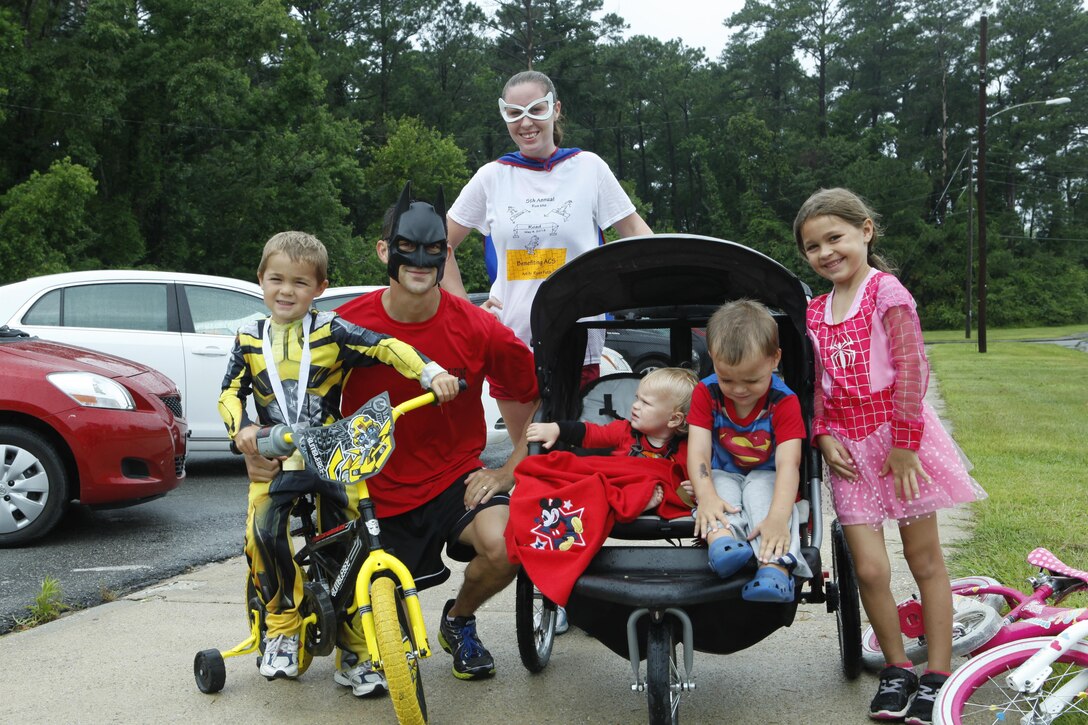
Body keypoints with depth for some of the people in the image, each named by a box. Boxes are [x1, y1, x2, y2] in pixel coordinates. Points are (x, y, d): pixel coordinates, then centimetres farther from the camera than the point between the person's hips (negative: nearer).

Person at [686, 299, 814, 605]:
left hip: (765, 476, -2)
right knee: (723, 492, -31)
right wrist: (706, 497, -38)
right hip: (723, 475, 3)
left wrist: (778, 517, -45)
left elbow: (788, 463, -28)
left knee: (763, 492, -34)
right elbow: (698, 450, -18)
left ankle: (776, 568, -58)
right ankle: (722, 540, -61)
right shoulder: (706, 393, -7)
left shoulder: (784, 401, -15)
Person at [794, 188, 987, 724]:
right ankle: (896, 669, 17)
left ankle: (937, 675, 14)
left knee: (925, 559, 5)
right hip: (848, 446, 4)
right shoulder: (814, 312, 12)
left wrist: (904, 439, -15)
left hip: (899, 436, -4)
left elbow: (911, 367, -12)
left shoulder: (886, 290, -6)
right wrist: (823, 435, -2)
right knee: (869, 568, -1)